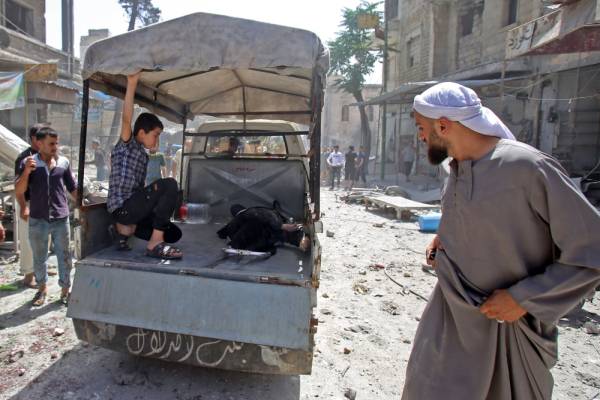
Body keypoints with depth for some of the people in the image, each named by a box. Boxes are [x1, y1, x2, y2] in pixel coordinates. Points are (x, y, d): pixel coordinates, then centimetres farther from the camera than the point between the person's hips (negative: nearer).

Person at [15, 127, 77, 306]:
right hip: (37, 220, 0)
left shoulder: (64, 162, 1)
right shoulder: (28, 162, -1)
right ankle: (42, 288, 33)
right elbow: (19, 191, -5)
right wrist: (26, 172, -19)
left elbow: (72, 188, 10)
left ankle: (65, 289, 22)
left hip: (61, 219, 0)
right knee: (39, 258, 14)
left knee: (64, 256, 8)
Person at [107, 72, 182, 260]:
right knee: (169, 184, -26)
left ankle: (125, 228, 17)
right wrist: (132, 84, -27)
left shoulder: (143, 155, 20)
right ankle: (155, 243, -24)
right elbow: (127, 118, -21)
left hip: (132, 206, 8)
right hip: (122, 207, -8)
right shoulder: (127, 145, -2)